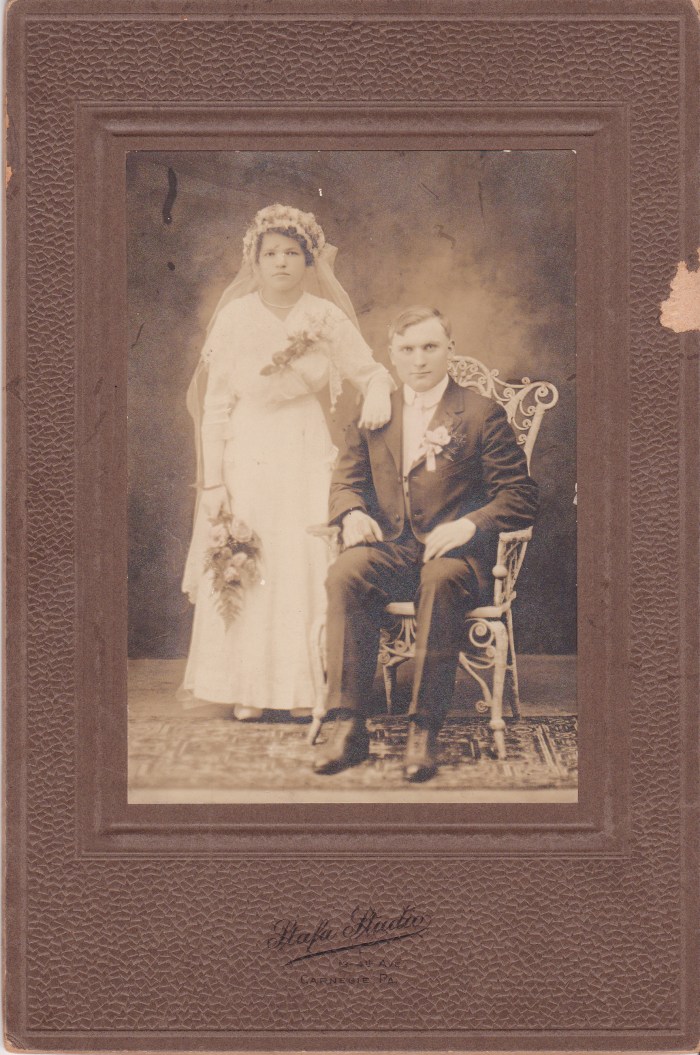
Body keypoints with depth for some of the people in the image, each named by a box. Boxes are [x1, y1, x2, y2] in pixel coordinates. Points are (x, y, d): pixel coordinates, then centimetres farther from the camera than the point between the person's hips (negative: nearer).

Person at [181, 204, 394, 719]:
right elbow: (216, 404, -2)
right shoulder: (236, 318, -4)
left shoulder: (327, 317, -1)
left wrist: (378, 396, -17)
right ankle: (248, 690, 9)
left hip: (308, 454, 1)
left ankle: (302, 688, 9)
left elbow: (372, 371, 7)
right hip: (247, 455, -1)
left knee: (306, 565, 1)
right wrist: (213, 480, -6)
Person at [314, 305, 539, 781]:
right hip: (389, 547, 3)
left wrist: (470, 524, -18)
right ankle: (348, 726, -31)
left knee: (440, 580, -39)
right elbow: (346, 479, 19)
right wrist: (352, 512, -5)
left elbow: (521, 496, 0)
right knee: (345, 573, -31)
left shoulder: (482, 414, 5)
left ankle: (424, 730, -32)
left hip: (454, 551, -3)